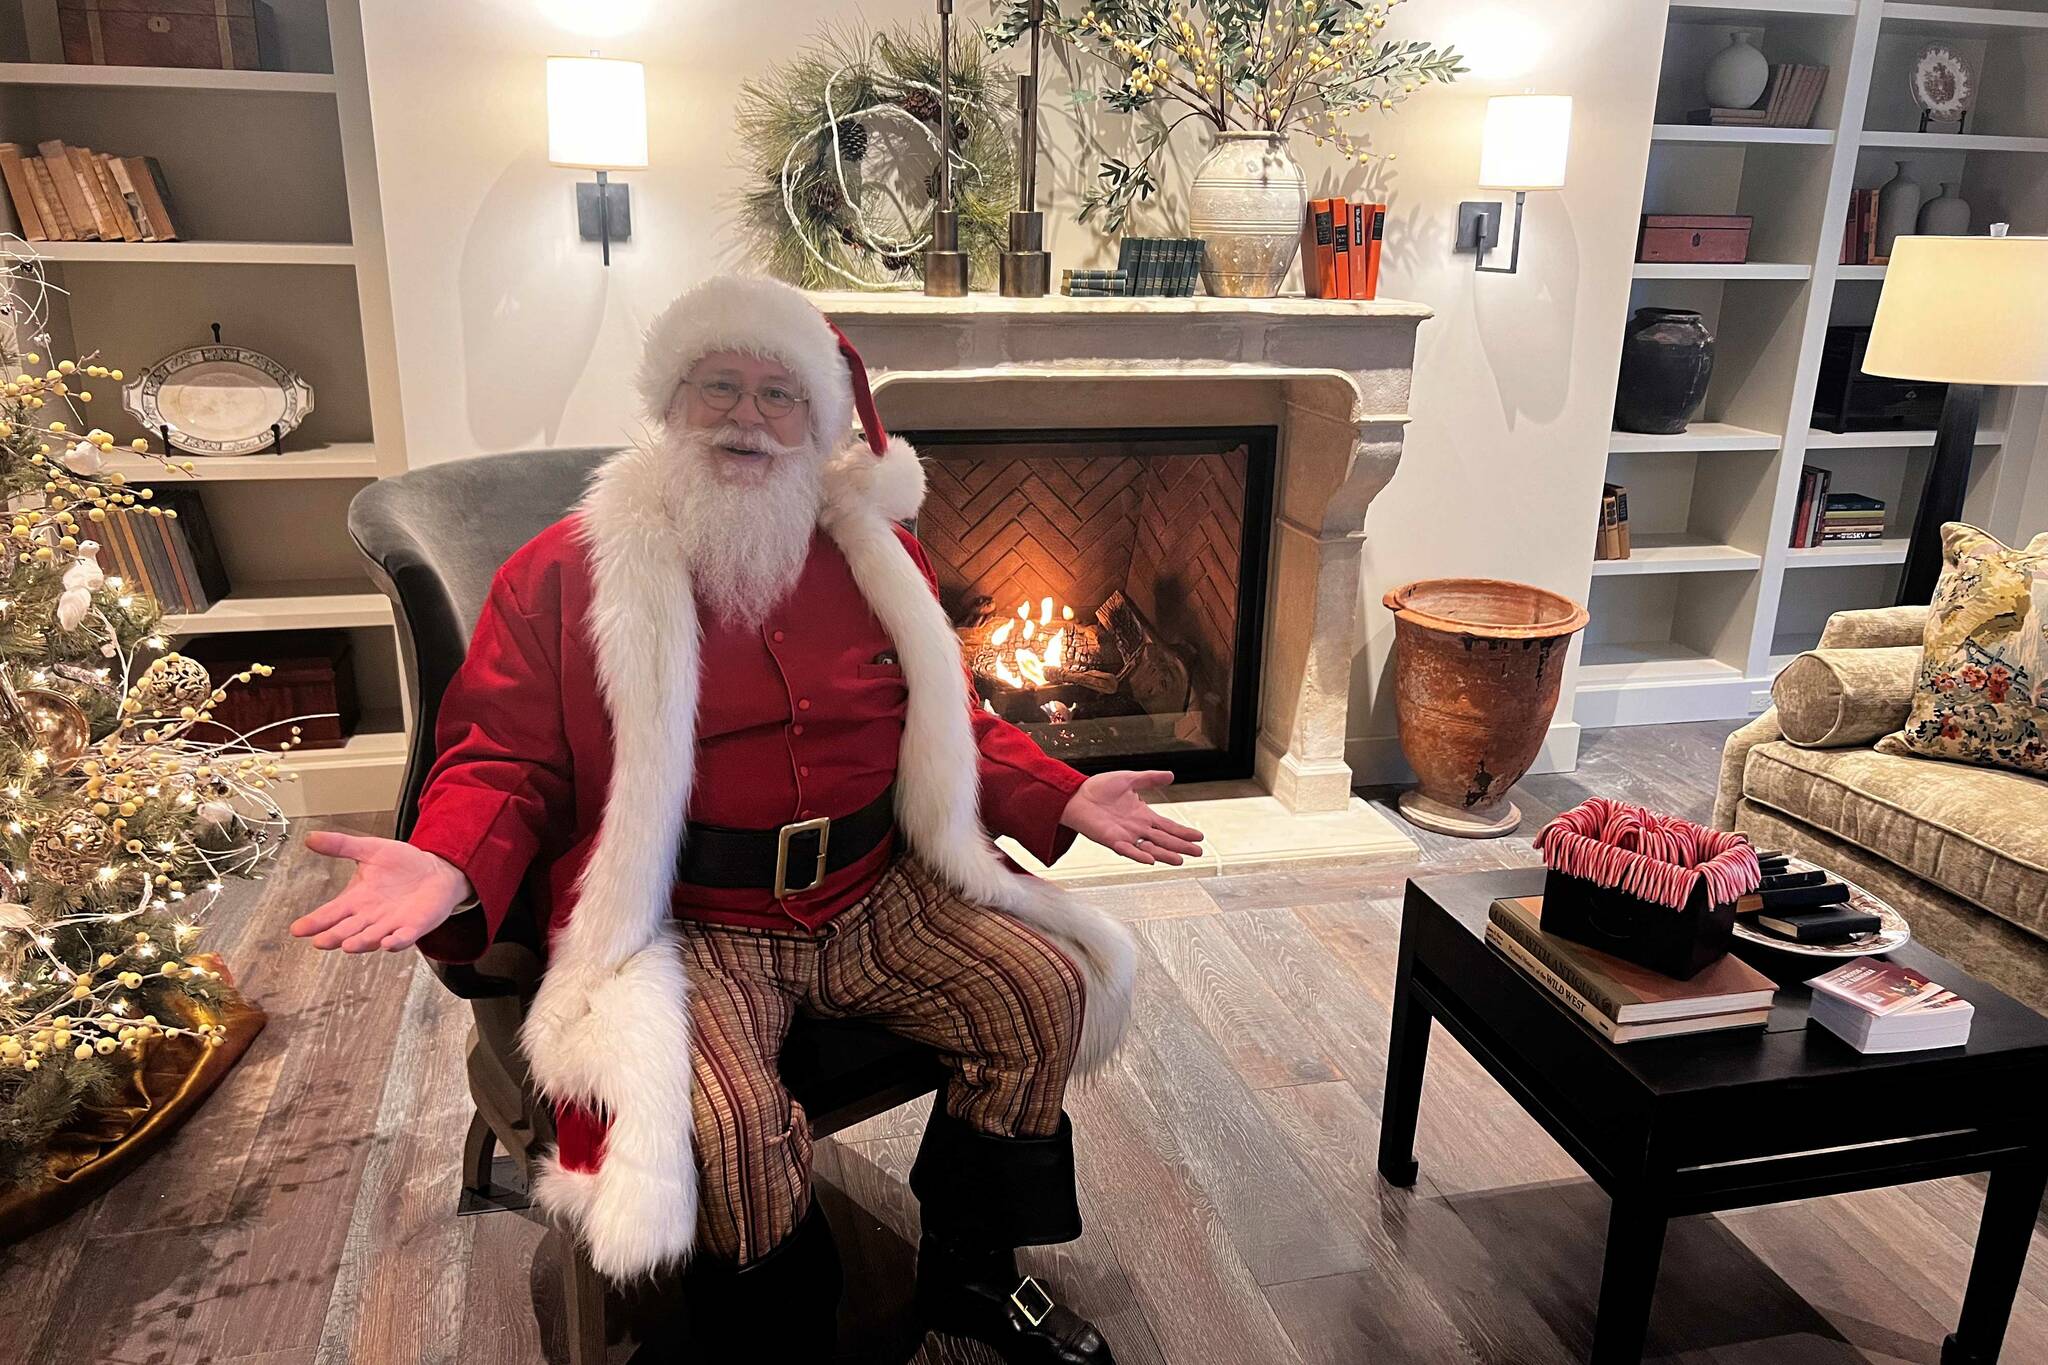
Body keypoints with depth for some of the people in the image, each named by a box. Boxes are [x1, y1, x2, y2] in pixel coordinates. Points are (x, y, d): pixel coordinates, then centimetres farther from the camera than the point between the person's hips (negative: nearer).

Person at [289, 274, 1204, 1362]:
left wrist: (1062, 800, 3)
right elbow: (504, 762, -2)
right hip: (684, 924, -4)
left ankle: (966, 1275, 18)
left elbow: (951, 727, 18)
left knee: (1047, 993, -7)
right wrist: (452, 866, -24)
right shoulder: (563, 573, -3)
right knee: (730, 1121, -30)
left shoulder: (879, 555, 10)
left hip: (874, 898, 5)